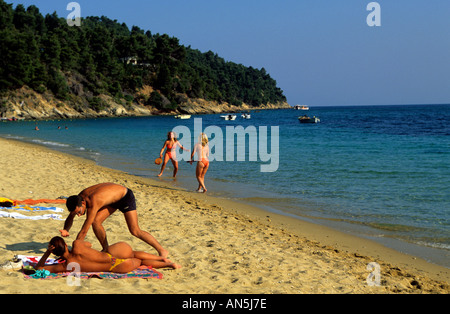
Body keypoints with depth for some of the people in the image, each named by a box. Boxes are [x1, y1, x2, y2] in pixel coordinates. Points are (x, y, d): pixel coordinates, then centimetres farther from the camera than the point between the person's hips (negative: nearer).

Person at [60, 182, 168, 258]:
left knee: (135, 231, -15)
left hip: (126, 197, -8)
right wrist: (66, 230, -23)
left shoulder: (93, 203, -39)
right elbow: (69, 218, 0)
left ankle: (162, 251, -5)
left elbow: (84, 231, -37)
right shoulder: (79, 198, -14)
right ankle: (106, 249, 9)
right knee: (96, 221, -8)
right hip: (113, 200, 8)